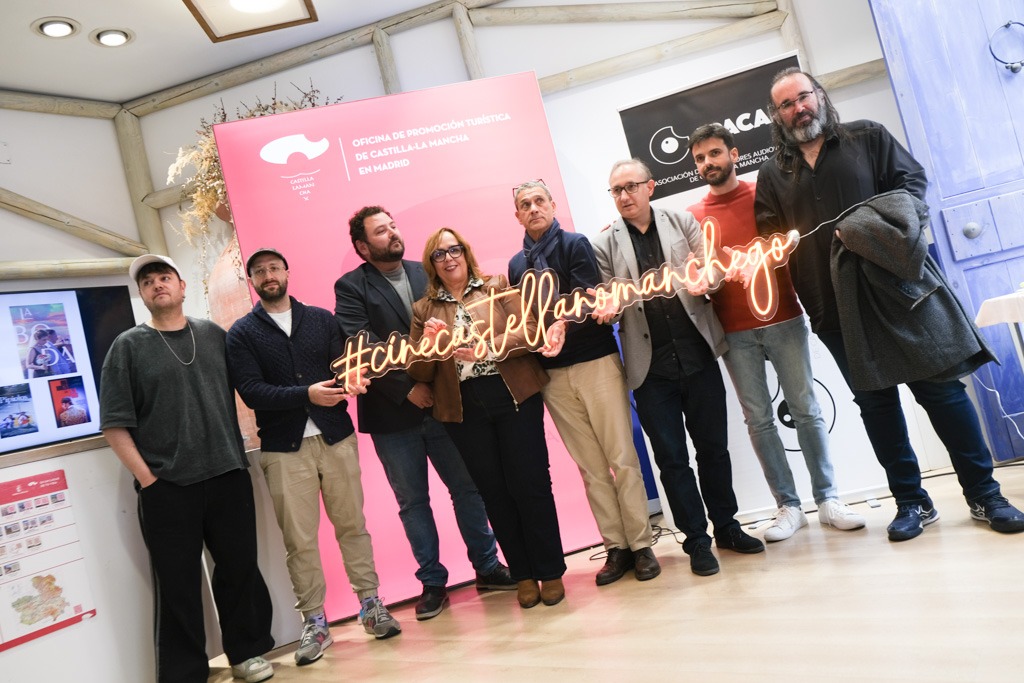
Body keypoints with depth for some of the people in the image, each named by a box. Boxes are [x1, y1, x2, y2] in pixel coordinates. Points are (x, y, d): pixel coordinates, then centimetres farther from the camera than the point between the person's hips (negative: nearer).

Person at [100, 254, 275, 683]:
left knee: (240, 567, 9)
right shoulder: (128, 347, 1)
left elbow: (241, 391, 15)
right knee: (177, 583, 5)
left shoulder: (214, 335, 9)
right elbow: (114, 424, -3)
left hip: (228, 476, 3)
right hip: (167, 487, -2)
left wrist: (237, 453, 8)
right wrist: (147, 479, -8)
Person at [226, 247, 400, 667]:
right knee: (299, 541, 4)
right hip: (284, 448, -1)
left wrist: (351, 380, -22)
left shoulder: (321, 318, 10)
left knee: (352, 525, 7)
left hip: (335, 437, 2)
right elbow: (251, 392, -8)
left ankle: (371, 605, 20)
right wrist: (307, 394, -21)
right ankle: (314, 622, 17)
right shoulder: (241, 333, 3)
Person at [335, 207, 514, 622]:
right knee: (412, 502, 9)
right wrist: (406, 389, -16)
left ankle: (487, 566, 25)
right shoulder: (350, 288, -3)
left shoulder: (425, 275, 7)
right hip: (393, 414, -2)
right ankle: (432, 582, 22)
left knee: (467, 487, 10)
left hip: (441, 402, 3)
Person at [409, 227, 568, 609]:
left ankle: (551, 572, 15)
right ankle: (523, 576, 21)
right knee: (494, 492, 7)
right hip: (463, 410, 2)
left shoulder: (497, 287, 6)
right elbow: (420, 374, 8)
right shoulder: (424, 310, 11)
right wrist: (427, 344, -12)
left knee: (530, 485, -1)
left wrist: (486, 348, -19)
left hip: (514, 397, -2)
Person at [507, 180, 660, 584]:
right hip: (553, 374, 4)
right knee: (590, 467, 5)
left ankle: (641, 544, 8)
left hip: (596, 362, -3)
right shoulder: (517, 265, 13)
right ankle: (616, 546, 14)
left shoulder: (575, 245, 1)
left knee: (622, 458, -1)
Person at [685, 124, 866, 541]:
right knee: (758, 420, 4)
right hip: (734, 333, 1)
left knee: (806, 410, 4)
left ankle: (827, 500, 15)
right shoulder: (693, 217, 7)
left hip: (783, 320, -1)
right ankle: (788, 506, 14)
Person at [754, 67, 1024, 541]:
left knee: (940, 386, 0)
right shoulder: (773, 174, 13)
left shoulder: (868, 137, 10)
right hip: (834, 307, 2)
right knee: (875, 402, 7)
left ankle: (983, 494, 13)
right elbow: (768, 236, 11)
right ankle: (911, 501, 18)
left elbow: (912, 179, 5)